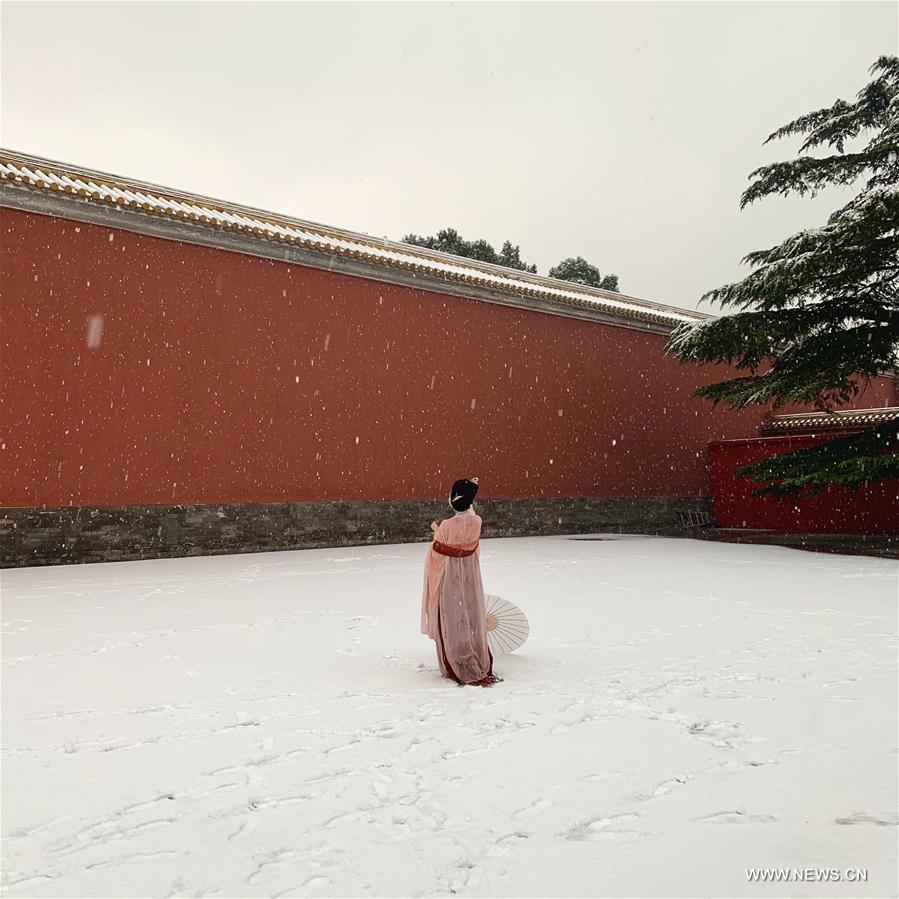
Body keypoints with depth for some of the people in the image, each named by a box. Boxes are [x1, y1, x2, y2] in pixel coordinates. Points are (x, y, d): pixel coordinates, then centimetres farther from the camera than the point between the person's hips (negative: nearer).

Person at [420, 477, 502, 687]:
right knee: (472, 619, 16)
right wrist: (470, 489, 16)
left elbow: (436, 554, -9)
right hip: (470, 579, 4)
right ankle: (481, 666, 23)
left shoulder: (446, 526, -22)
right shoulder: (476, 522, -10)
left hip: (449, 581, -4)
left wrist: (436, 531, 7)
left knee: (452, 622, 8)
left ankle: (457, 668, 14)